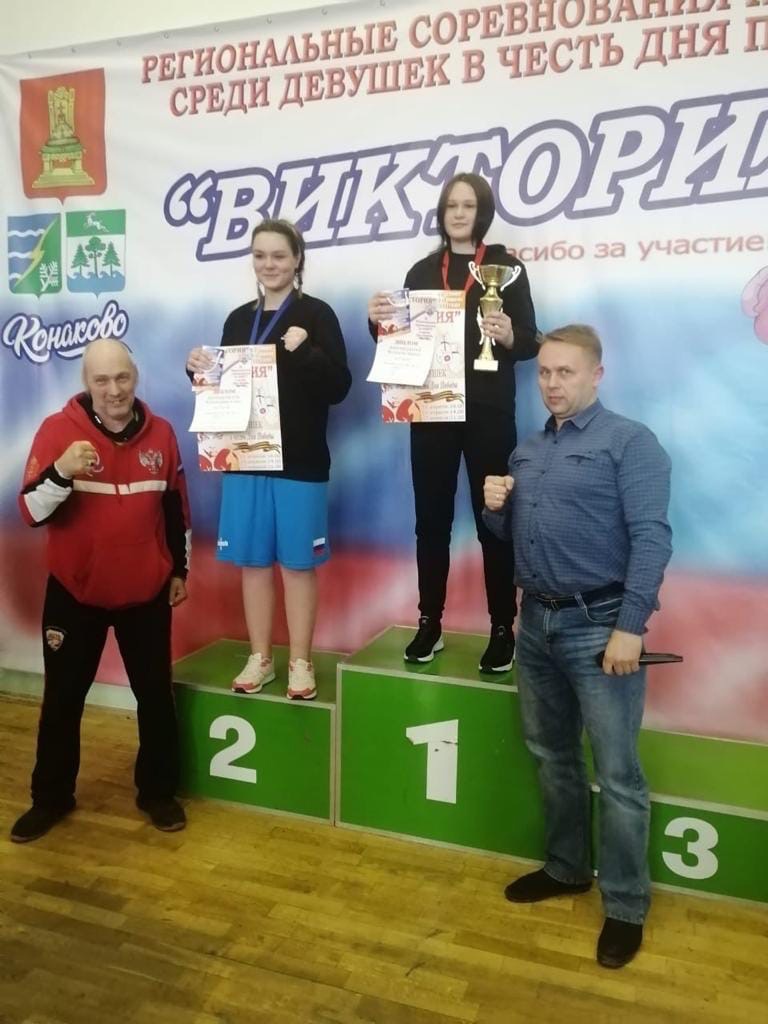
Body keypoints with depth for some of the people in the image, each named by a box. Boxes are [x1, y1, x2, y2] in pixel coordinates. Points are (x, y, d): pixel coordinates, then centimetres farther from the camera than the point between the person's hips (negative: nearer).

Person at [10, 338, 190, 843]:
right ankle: (51, 798, 31)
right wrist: (62, 472, -34)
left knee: (156, 695, 11)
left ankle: (158, 792, 29)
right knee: (63, 698, 11)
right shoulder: (57, 429, -10)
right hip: (75, 591, -2)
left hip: (146, 592, 2)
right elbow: (32, 512, -15)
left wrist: (180, 569, 12)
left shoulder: (161, 433, -2)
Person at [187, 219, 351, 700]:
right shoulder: (239, 319, 13)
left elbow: (338, 387, -9)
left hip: (300, 460, -4)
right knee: (253, 560, 9)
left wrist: (305, 352, -24)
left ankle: (301, 661, 16)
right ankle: (260, 657, 22)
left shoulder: (317, 314, -2)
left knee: (298, 562, 2)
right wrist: (200, 370, -2)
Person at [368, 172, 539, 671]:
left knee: (494, 519, 0)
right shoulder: (423, 270, 13)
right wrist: (379, 323, -7)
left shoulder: (506, 266, 4)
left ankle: (503, 629, 10)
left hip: (489, 412, -3)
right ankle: (430, 624, 17)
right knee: (431, 518, 5)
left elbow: (530, 341, -1)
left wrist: (509, 336, -23)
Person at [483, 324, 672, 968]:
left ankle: (626, 907, 18)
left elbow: (652, 538, -15)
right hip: (536, 623, 7)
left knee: (618, 774, 2)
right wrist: (495, 508, -3)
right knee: (551, 756, 18)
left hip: (599, 626, -7)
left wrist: (631, 627, -21)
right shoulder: (526, 451, 14)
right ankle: (567, 867, 36)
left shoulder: (629, 442, -7)